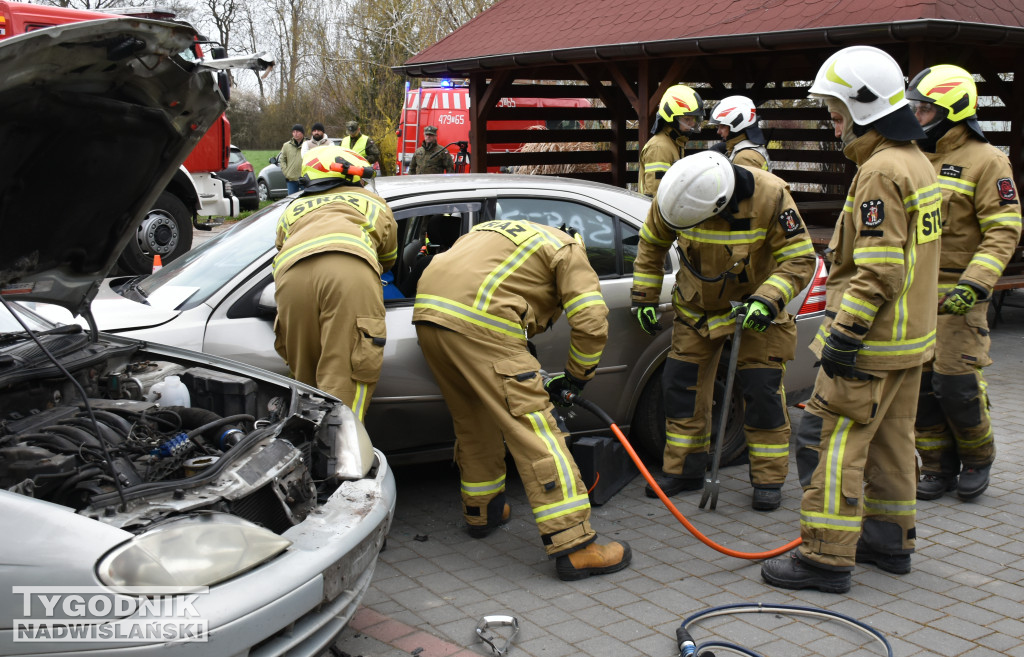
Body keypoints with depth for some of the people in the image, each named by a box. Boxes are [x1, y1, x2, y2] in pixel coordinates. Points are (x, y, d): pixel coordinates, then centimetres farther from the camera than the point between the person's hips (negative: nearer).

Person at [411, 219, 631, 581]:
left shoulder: (497, 230, 35)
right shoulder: (567, 250, 14)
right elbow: (591, 322, 1)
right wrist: (574, 379, 17)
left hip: (428, 309, 8)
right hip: (477, 320, -8)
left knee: (474, 420, 25)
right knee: (533, 426, -7)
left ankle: (482, 511, 40)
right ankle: (574, 546, -8)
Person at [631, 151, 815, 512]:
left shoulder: (771, 196, -30)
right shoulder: (674, 192, -21)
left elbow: (800, 258, -22)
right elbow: (651, 244, -1)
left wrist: (768, 300, -35)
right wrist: (645, 297, 0)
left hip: (755, 308, -3)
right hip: (697, 307, 3)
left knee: (762, 391, -6)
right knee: (681, 385, 4)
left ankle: (769, 479, 9)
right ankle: (682, 469, 19)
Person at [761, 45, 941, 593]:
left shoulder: (881, 171, -19)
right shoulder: (917, 163, 14)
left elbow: (877, 269, -25)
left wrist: (843, 335, -23)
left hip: (872, 343, -10)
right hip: (909, 336, 10)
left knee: (832, 441, -5)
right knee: (890, 440, 18)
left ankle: (826, 558, 0)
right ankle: (890, 540, 30)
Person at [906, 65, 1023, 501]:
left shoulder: (985, 161, -6)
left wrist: (975, 284, -21)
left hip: (957, 293, -6)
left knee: (955, 383, -6)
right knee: (918, 383, 6)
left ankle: (978, 458, 19)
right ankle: (938, 466, 19)